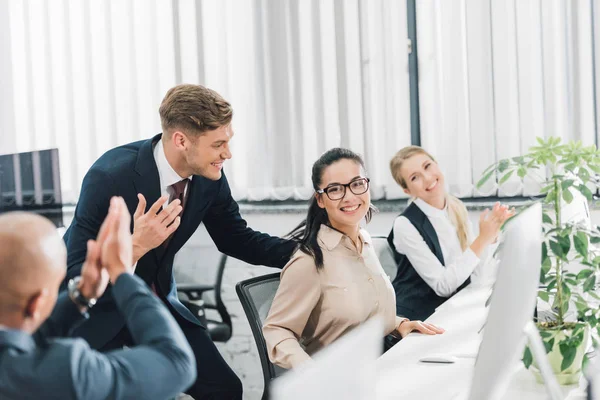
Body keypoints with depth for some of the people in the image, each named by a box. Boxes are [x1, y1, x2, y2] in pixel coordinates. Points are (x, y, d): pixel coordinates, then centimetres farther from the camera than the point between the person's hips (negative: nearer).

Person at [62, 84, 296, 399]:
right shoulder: (110, 177, -29)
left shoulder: (209, 177, -13)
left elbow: (236, 240, 4)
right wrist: (136, 246, -43)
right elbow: (79, 277, -27)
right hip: (95, 308, -5)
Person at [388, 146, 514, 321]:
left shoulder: (457, 207, 2)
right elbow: (443, 285, -19)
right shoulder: (406, 225, -17)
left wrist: (492, 234, -11)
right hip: (418, 316, -6)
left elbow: (477, 268, 5)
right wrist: (482, 240, -22)